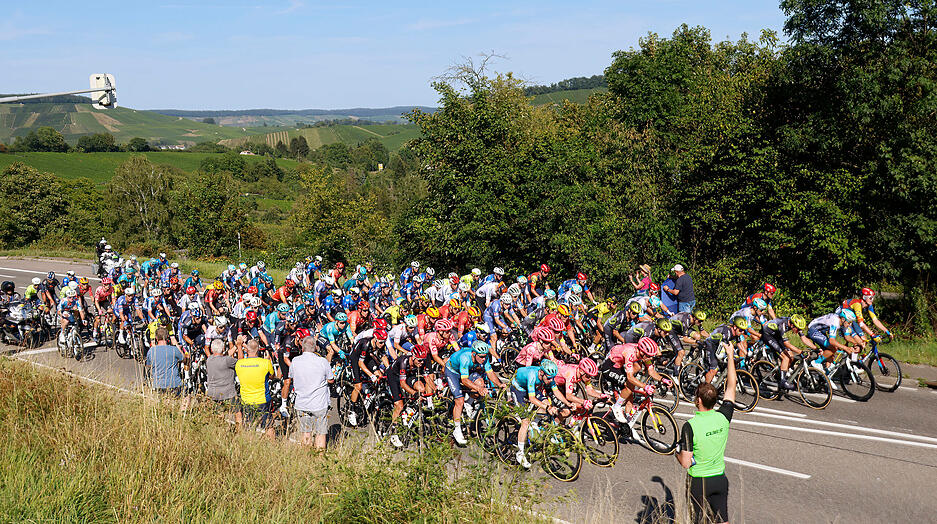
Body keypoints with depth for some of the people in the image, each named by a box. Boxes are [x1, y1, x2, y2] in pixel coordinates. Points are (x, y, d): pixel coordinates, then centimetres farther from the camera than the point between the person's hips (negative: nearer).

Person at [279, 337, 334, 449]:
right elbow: (331, 380, 0)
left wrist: (284, 403, 17)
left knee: (306, 434, 15)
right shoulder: (323, 361, -11)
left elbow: (287, 382, 7)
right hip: (320, 405, -3)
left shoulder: (295, 361, -3)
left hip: (301, 405, 3)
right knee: (320, 433, 7)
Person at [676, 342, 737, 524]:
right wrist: (730, 356, 11)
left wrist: (677, 452, 4)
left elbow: (685, 463, -18)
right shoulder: (723, 417, -9)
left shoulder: (690, 426, -21)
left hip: (698, 482, -4)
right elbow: (731, 386, 5)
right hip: (720, 478, 4)